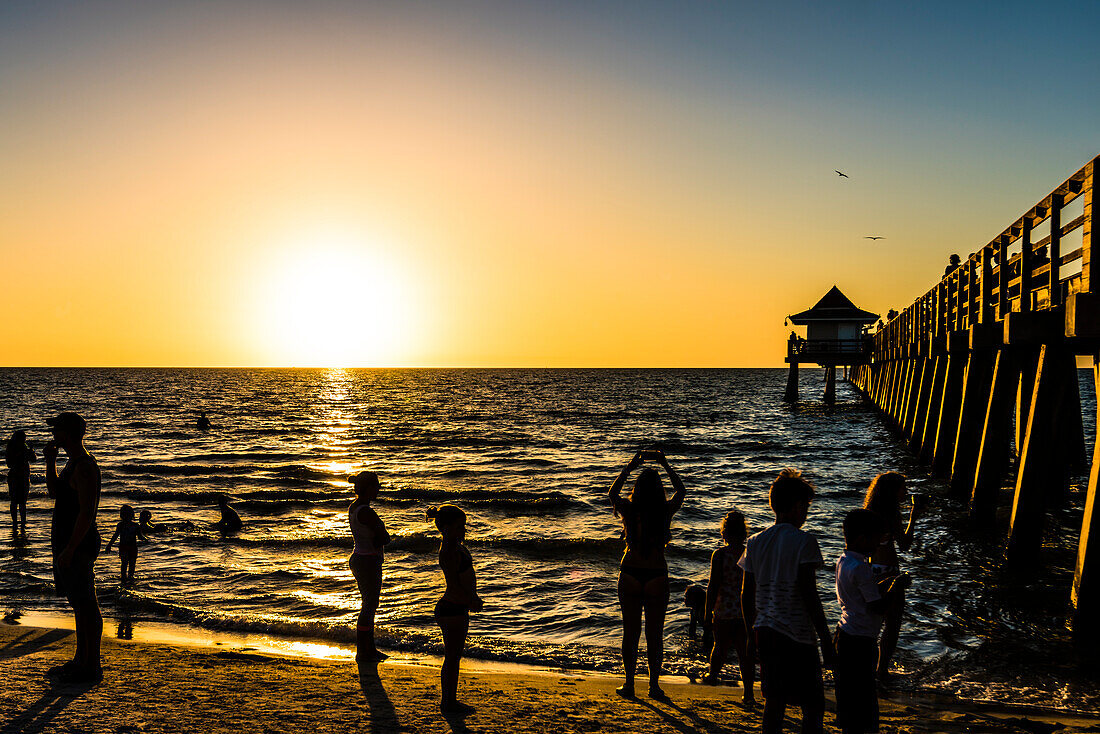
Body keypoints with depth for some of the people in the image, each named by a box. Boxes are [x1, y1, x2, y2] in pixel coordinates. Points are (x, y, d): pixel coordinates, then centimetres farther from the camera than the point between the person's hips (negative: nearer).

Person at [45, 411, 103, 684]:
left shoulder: (85, 466, -19)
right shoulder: (73, 462, 13)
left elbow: (87, 512, -23)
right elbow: (54, 491, 25)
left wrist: (69, 550, -23)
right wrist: (50, 461, 11)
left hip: (79, 544, -10)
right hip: (67, 541, 10)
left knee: (86, 606, -3)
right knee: (79, 604, 16)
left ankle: (92, 667, 4)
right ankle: (81, 661, 26)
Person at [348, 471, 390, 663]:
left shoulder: (353, 508, 8)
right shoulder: (366, 512, -23)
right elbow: (385, 538, -17)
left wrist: (377, 540, -4)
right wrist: (378, 539, 0)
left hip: (358, 559, 10)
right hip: (369, 563, -10)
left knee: (370, 605, 18)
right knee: (369, 607, 1)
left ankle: (370, 649, 28)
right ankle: (362, 653, 10)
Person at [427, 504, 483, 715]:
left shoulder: (455, 545, 8)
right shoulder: (448, 551, -22)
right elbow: (454, 586, -23)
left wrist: (473, 598, 8)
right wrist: (472, 602, -11)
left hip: (458, 608, 10)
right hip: (452, 610, -10)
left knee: (455, 657, 18)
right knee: (451, 658, 3)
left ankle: (451, 701, 29)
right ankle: (447, 703, 16)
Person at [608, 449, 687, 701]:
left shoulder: (628, 510, -8)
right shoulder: (666, 511, -8)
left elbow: (612, 492, 15)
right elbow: (681, 490, 13)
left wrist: (630, 466, 19)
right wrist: (665, 465, 19)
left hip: (630, 575, 1)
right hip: (656, 576, -1)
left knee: (630, 632, 10)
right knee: (655, 635, 8)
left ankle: (629, 684, 14)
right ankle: (654, 686, 12)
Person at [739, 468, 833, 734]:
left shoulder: (755, 543, 8)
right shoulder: (804, 542, -9)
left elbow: (747, 596, 9)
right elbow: (809, 595, -13)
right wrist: (825, 638, -7)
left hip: (765, 632, 6)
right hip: (797, 635, -6)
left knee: (774, 703, 12)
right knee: (814, 706, 2)